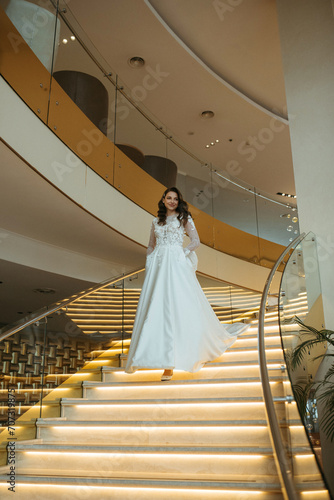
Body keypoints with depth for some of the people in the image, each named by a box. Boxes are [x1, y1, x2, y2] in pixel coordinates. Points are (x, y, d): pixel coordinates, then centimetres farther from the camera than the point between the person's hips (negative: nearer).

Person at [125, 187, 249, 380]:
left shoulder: (184, 218, 9)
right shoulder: (156, 221, 19)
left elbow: (196, 241, 3)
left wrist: (184, 252, -10)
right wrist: (149, 266, 10)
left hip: (177, 264, -4)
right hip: (158, 265, 4)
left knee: (177, 305, -11)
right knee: (155, 306, -3)